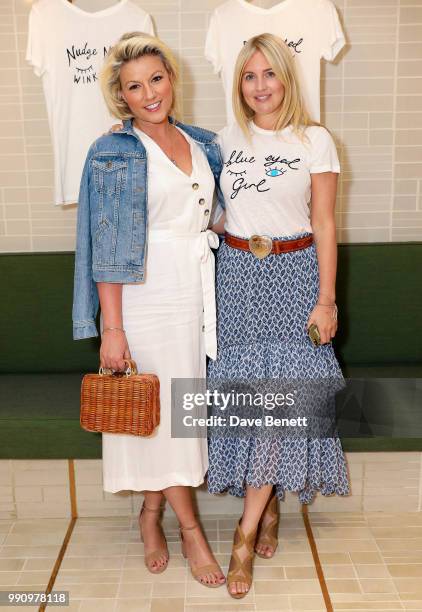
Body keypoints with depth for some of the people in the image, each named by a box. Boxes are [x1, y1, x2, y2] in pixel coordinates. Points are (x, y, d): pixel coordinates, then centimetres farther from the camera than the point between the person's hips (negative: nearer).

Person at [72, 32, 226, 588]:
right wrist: (111, 329, -15)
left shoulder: (202, 143, 10)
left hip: (195, 292, 6)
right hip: (146, 296, -5)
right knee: (160, 409, 2)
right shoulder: (114, 153, -6)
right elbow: (108, 248, -11)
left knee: (182, 406, 11)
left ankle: (151, 514, 30)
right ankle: (189, 528, 19)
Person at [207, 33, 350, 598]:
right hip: (238, 274, 3)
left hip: (292, 275, -3)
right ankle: (268, 508, 26)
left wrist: (326, 299, -8)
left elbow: (324, 225, -3)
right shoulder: (228, 140, 9)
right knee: (245, 394, 5)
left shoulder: (315, 140, -1)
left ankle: (247, 533, 4)